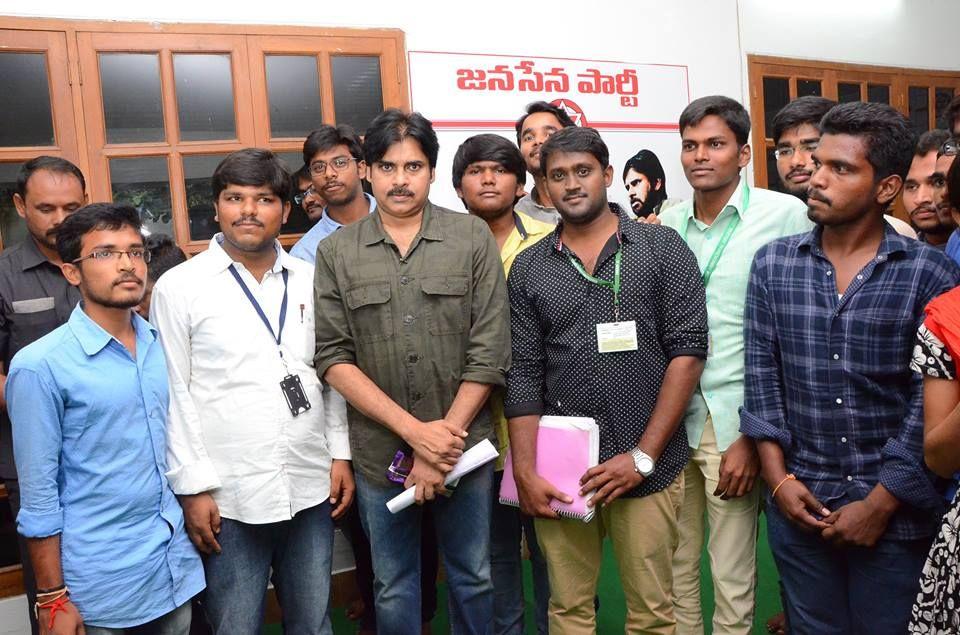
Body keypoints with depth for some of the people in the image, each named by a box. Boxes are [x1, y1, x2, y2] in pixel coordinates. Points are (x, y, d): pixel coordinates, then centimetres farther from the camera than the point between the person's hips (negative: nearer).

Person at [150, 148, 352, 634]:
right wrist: (193, 488, -7)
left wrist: (341, 454, 6)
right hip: (228, 499, -3)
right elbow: (172, 395, -5)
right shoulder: (179, 287, -4)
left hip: (311, 488, 3)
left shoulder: (310, 280, 6)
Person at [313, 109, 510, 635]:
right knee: (393, 591, 18)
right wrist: (415, 431, -14)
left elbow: (488, 353, -6)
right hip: (379, 454, 1)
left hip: (463, 447, 0)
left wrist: (445, 439, -10)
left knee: (472, 579, 18)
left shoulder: (472, 239, -3)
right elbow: (333, 358, -6)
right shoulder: (335, 253, -1)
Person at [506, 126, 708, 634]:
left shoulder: (662, 249, 0)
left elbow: (687, 351, -5)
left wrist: (643, 456, -10)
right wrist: (525, 473, -4)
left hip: (649, 468, -1)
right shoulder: (528, 268, 6)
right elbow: (523, 376, 3)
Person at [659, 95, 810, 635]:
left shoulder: (787, 215, -6)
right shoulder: (668, 224, 9)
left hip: (733, 422, -4)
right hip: (670, 416, 5)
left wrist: (755, 434, -11)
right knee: (673, 566, 14)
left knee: (732, 580, 5)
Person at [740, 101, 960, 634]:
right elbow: (762, 378, 2)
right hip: (799, 505, 2)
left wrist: (880, 504, -10)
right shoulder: (772, 264, 1)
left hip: (898, 514, -2)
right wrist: (778, 478, -4)